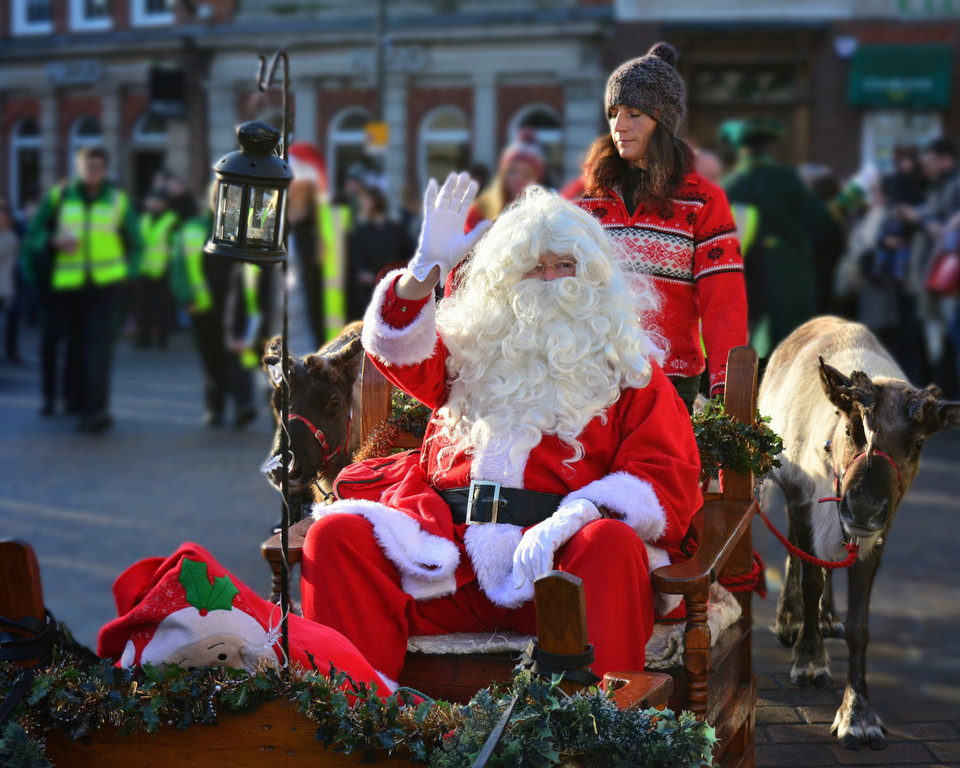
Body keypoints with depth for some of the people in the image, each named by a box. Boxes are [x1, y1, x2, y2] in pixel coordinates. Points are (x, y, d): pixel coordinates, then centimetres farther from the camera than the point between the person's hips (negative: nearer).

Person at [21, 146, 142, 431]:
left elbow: (134, 242, 17)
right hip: (68, 284, 2)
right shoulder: (59, 196, 6)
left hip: (107, 282, -1)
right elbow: (34, 233, 7)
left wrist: (128, 271, 1)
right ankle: (78, 399, 21)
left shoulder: (118, 200, 8)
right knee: (76, 343, 8)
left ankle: (97, 408, -21)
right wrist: (54, 241, -14)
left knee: (99, 341, -14)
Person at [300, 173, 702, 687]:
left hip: (559, 550, -2)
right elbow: (397, 352, 9)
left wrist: (571, 518, -13)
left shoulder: (627, 365, 18)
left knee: (612, 544, -36)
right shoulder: (471, 346, 26)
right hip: (446, 542, 2)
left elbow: (668, 478, 5)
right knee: (335, 534, -22)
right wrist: (427, 268, -6)